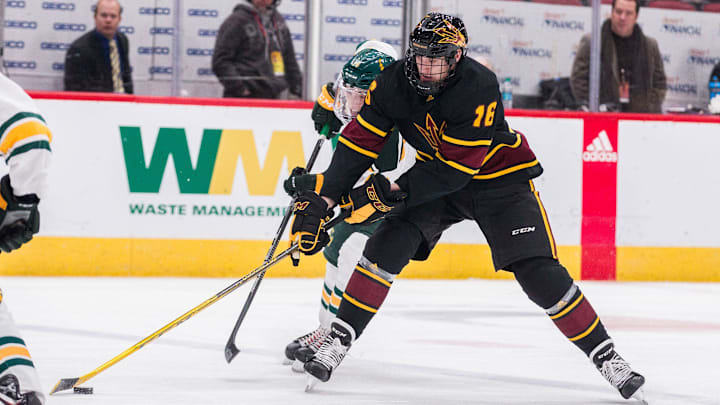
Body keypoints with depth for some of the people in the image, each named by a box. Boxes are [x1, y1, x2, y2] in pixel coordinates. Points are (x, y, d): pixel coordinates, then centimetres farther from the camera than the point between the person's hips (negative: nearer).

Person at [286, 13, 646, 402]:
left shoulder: (480, 88, -32)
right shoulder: (393, 82, -17)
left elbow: (455, 170, -31)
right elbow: (357, 144, -13)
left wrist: (393, 192, -35)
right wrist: (323, 200, -21)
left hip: (498, 177, -4)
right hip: (435, 172, 4)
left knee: (538, 272, -15)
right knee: (388, 245, -17)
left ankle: (605, 354, -5)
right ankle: (337, 340, -7)